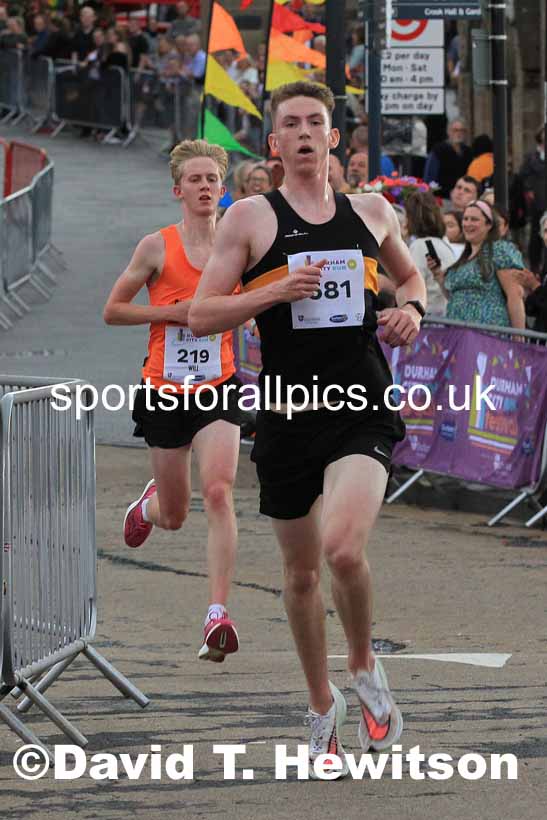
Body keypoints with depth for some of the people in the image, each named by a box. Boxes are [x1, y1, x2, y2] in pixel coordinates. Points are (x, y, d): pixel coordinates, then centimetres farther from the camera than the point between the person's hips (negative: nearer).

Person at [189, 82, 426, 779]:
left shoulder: (373, 211, 9)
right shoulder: (250, 218, 1)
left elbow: (409, 276, 28)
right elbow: (200, 315, -2)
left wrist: (411, 309, 6)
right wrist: (276, 292, -15)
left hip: (361, 408, 0)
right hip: (287, 413, 1)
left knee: (343, 549, -23)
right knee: (302, 570, 11)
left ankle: (364, 666, 5)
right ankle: (323, 705, 32)